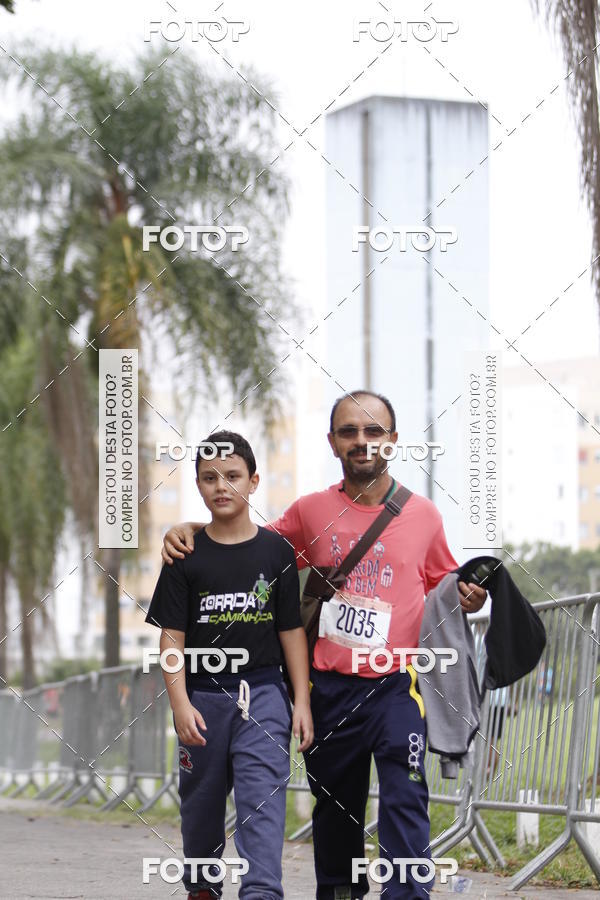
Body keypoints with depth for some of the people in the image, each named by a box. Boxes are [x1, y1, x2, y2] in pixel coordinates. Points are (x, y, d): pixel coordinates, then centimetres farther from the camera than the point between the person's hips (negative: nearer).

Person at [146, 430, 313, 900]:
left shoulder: (276, 550, 2)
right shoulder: (186, 555, 1)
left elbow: (292, 630, 4)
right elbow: (172, 636, 0)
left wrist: (302, 701, -1)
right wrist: (180, 703, -10)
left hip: (263, 691, -1)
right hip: (203, 694, 1)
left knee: (262, 793, -14)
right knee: (202, 799, 12)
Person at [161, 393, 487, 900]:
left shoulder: (423, 514, 4)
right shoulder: (311, 511, 5)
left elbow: (441, 584, 19)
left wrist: (466, 599, -4)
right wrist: (190, 529, 5)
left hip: (396, 686, -2)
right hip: (330, 687, 2)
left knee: (404, 802, -14)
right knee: (335, 805, 13)